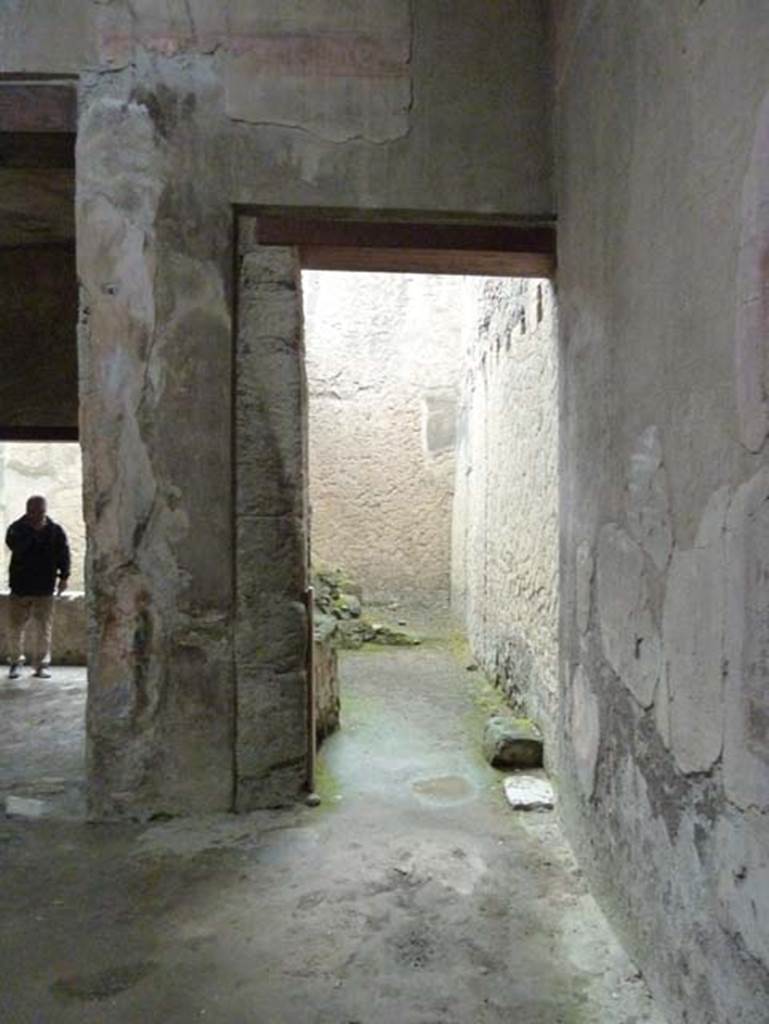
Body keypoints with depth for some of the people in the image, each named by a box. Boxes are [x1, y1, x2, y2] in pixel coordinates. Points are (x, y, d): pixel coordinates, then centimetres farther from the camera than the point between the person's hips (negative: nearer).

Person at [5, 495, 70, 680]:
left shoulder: (55, 531, 1)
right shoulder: (18, 528, -1)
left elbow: (63, 554, 3)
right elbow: (13, 544, -20)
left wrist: (63, 576, -5)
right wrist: (32, 531, -24)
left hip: (44, 589, 0)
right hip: (20, 587, 0)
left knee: (44, 629, 1)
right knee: (17, 627, 7)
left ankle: (41, 664, 11)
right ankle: (16, 662, 22)